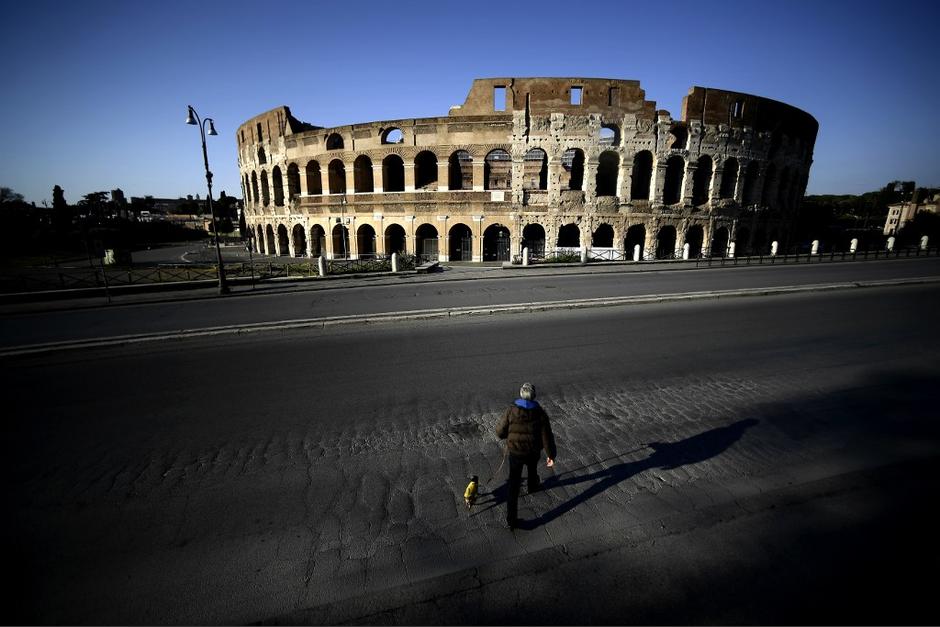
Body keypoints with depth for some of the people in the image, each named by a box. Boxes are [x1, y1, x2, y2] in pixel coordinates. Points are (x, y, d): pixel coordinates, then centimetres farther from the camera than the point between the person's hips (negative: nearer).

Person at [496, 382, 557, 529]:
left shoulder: (511, 411, -18)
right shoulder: (540, 413, -18)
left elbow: (500, 432, -9)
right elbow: (547, 437, -15)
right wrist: (551, 455, -1)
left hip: (515, 453, -1)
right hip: (533, 453, 1)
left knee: (514, 485, 9)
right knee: (532, 467, 35)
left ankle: (511, 519, 8)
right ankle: (533, 486, 65)